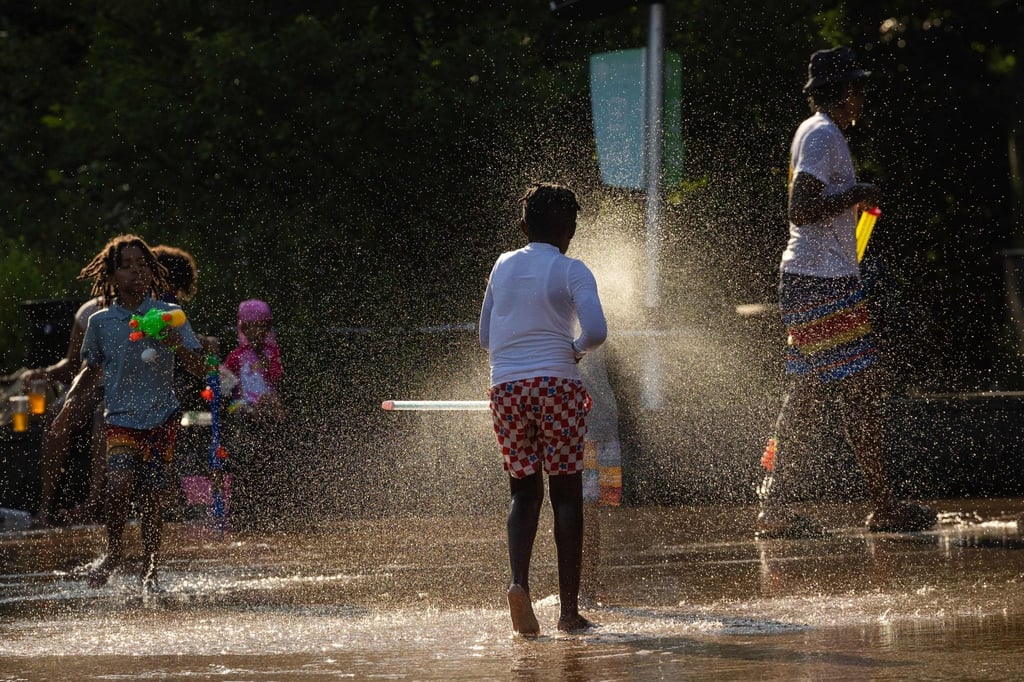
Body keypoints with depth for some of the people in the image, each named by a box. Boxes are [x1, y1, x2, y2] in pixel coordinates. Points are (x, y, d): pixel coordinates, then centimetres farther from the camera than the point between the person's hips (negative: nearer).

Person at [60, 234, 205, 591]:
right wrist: (72, 398, 1)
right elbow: (90, 370, 18)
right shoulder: (100, 322, 6)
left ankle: (149, 570, 15)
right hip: (121, 418, 0)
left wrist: (178, 347, -17)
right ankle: (113, 552, 3)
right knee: (118, 483, -20)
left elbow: (198, 368, 2)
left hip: (161, 418, 0)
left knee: (153, 495, -2)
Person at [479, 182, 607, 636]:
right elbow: (596, 330, -14)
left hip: (505, 388, 4)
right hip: (556, 385, -4)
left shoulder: (503, 267, 13)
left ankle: (519, 581, -16)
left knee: (523, 492, 9)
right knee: (566, 495, 3)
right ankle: (568, 608, 2)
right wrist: (576, 350, 6)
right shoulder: (571, 271, -2)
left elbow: (485, 338, 17)